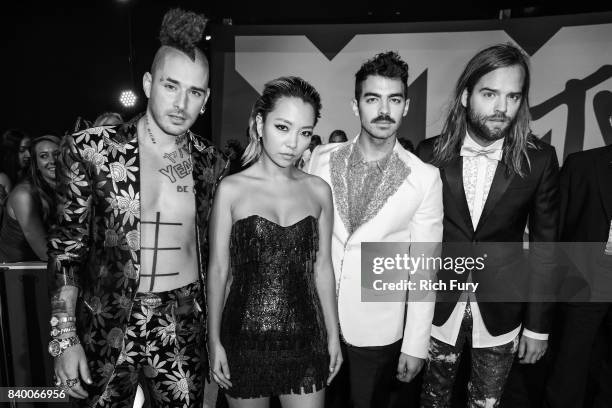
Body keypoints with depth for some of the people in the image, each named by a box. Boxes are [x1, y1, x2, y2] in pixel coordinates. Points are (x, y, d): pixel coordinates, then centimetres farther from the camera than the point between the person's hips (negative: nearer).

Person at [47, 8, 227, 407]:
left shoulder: (212, 163, -1)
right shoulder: (92, 149, -9)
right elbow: (67, 248, -5)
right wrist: (65, 338, -7)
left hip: (186, 331, 2)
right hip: (108, 329, -1)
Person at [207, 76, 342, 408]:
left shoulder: (318, 190, 0)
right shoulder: (231, 189, -6)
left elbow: (322, 268, 5)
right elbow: (218, 269, -3)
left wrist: (333, 335, 7)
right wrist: (214, 340, -2)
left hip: (305, 338, 2)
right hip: (245, 338, -1)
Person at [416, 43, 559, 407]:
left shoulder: (540, 159, -10)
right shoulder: (431, 154, -10)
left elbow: (544, 246, -2)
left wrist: (538, 325, -1)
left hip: (501, 313, 0)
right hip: (438, 309, 0)